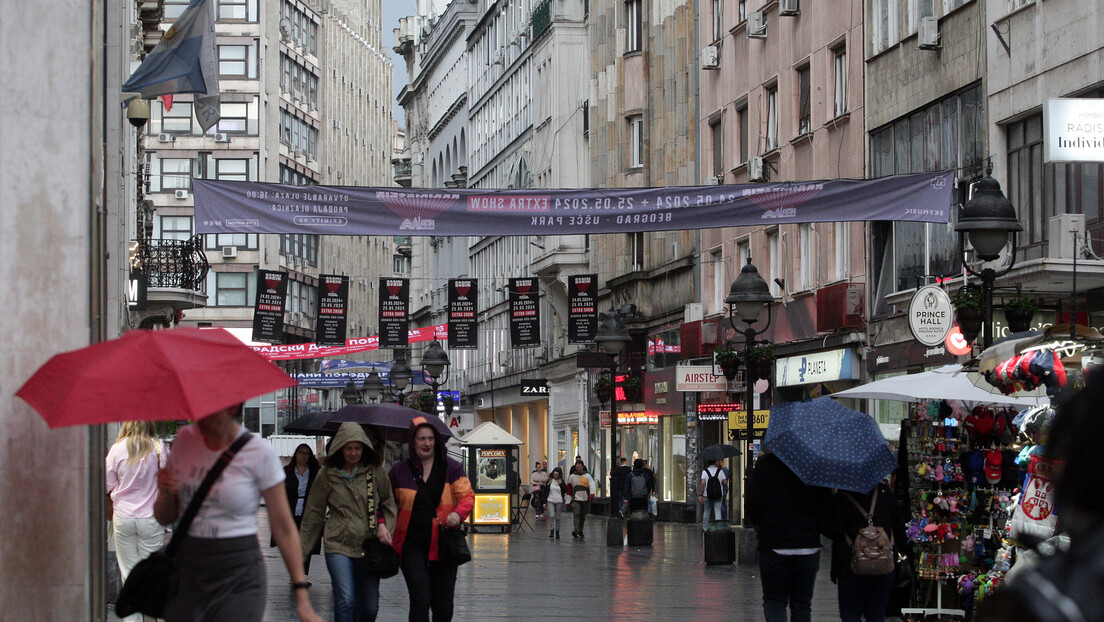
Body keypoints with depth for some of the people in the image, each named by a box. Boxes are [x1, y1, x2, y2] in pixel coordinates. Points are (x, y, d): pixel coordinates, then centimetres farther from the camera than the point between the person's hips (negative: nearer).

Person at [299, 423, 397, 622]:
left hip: (369, 545, 2)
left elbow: (388, 503, 17)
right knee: (345, 601, -18)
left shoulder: (375, 471, 5)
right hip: (338, 546, -2)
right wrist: (302, 548, 11)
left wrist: (383, 525, -2)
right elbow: (314, 513, 9)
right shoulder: (327, 474, 3)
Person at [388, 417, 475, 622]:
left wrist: (458, 513, -19)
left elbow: (467, 496, 1)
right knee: (421, 601, -13)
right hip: (412, 545, -1)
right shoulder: (399, 471, 7)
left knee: (443, 605, 5)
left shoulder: (451, 467, 6)